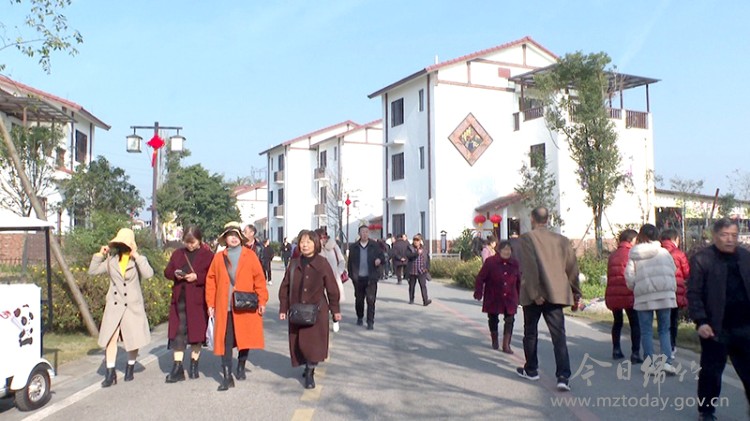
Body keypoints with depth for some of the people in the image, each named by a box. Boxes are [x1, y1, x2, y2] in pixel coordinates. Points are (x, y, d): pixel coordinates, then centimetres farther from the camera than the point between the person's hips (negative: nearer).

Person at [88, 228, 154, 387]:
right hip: (114, 305, 2)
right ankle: (110, 374, 1)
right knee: (110, 338, -6)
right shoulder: (111, 260, 9)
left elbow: (148, 274, -20)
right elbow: (93, 271, 10)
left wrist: (137, 256, -21)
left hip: (133, 306, -2)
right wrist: (100, 254, 0)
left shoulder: (138, 260, -1)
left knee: (133, 339, 7)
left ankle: (130, 369, 28)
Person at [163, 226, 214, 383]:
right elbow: (167, 272, 13)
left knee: (197, 331, 7)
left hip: (198, 300, -3)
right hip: (179, 299, 3)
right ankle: (177, 367, 0)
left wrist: (197, 276, -19)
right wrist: (175, 274, -8)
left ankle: (194, 365, 21)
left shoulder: (208, 255, -2)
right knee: (178, 332, -1)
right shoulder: (177, 254, 12)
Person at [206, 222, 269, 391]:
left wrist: (262, 301, -5)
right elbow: (211, 281, 7)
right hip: (224, 307, 1)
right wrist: (210, 304, 3)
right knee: (225, 342, 0)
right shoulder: (218, 257, 7)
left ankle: (241, 367, 32)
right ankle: (227, 377, 5)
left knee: (245, 338, 9)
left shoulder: (250, 255, 2)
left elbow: (259, 279, 0)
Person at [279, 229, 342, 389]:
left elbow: (332, 288, -1)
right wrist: (283, 308, 4)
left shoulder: (322, 263, -5)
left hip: (317, 311, -3)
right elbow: (285, 287, 8)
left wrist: (335, 310, 0)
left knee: (314, 342, -3)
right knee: (299, 342, 8)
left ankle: (310, 373, 9)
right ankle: (308, 366, 30)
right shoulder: (294, 263, 4)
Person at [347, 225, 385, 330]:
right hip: (358, 278, 2)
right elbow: (350, 262, 7)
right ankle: (359, 317, 34)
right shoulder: (353, 247, 4)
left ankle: (370, 322, -1)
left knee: (371, 300, -6)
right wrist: (351, 274, -1)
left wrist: (379, 259, -16)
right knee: (359, 299, 13)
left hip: (371, 278, -1)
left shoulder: (374, 246, 2)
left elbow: (382, 256, 7)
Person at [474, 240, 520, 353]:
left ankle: (506, 345, 2)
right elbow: (480, 278, -5)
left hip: (510, 298, 2)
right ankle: (494, 340, 32)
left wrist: (519, 296, 13)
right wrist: (478, 293, -9)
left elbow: (519, 281, 11)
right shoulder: (490, 262, -9)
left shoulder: (515, 263, 2)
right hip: (493, 298, -2)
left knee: (510, 320, -4)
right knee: (493, 319, 10)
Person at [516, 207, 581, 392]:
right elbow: (572, 267, 9)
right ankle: (563, 376, -10)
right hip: (556, 294, 3)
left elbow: (530, 267, -15)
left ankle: (531, 370, 26)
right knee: (559, 335, -1)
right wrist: (575, 294, 17)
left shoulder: (526, 238, -5)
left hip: (533, 295, -2)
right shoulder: (561, 240, 7)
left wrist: (534, 293, -14)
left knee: (530, 333, 15)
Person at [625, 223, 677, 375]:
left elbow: (629, 277, -2)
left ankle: (650, 364, 7)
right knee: (664, 329, 11)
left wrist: (634, 288, 17)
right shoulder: (664, 252, 3)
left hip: (643, 296, -1)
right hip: (664, 294, 1)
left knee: (646, 331, 7)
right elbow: (672, 272, 6)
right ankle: (667, 361, 0)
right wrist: (672, 289, 19)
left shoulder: (634, 255, 1)